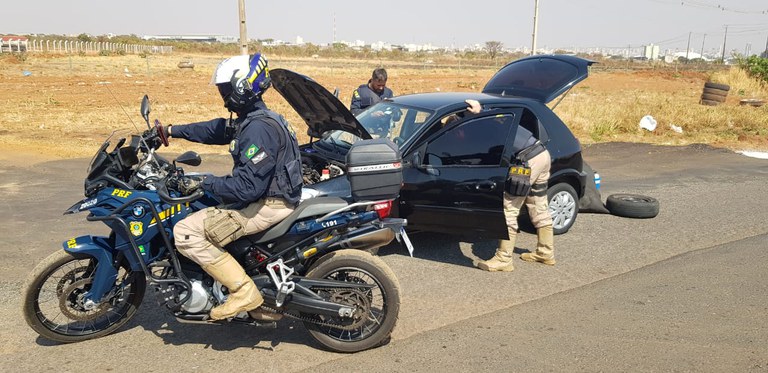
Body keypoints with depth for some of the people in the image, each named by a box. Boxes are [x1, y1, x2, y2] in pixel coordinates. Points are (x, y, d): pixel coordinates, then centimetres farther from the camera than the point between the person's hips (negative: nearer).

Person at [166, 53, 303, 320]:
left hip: (266, 206, -11)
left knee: (186, 232, -15)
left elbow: (248, 186, -26)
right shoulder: (251, 118, 12)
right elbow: (215, 129, 25)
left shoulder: (258, 129, -21)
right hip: (267, 197, 11)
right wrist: (171, 131, 27)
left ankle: (243, 291, -12)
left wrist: (203, 184, -17)